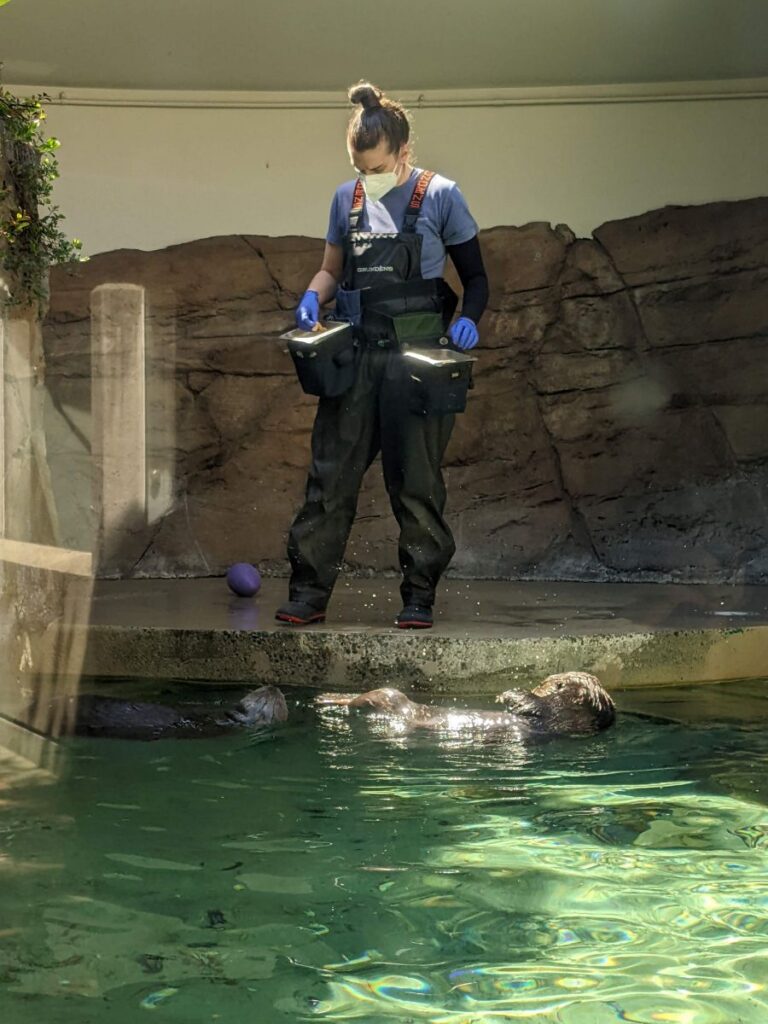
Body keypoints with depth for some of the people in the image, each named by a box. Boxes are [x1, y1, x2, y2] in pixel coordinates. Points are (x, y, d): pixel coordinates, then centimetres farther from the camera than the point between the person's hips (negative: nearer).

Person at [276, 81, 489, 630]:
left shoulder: (440, 197, -2)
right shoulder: (348, 199, 10)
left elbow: (476, 277, 3)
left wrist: (468, 319, -17)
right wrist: (313, 297, -1)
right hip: (356, 354, 4)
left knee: (416, 481, 2)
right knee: (331, 472, 1)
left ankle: (420, 595, 12)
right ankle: (308, 594, 6)